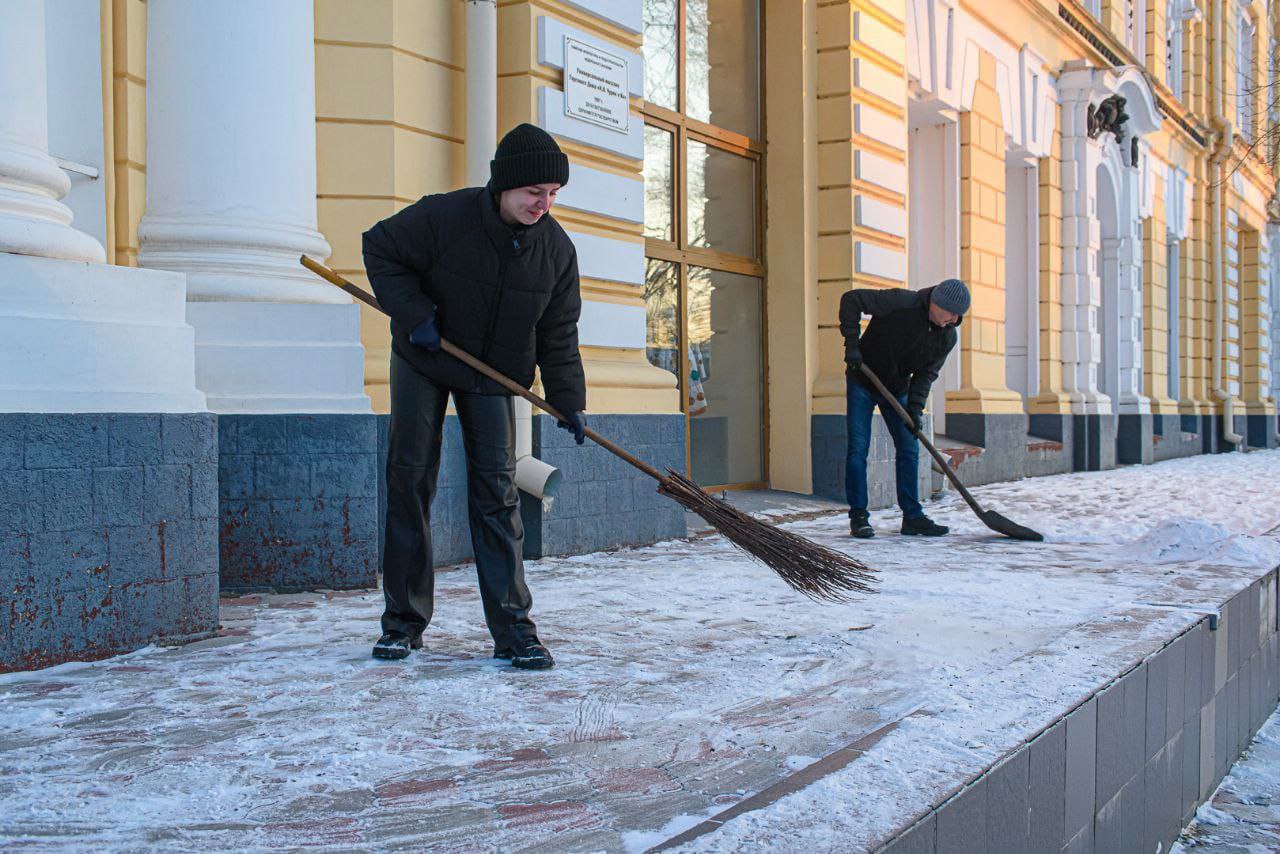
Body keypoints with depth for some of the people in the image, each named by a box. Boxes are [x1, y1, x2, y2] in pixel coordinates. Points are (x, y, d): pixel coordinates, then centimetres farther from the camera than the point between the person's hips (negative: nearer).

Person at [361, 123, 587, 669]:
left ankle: (513, 629, -4)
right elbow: (380, 248, -10)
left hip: (493, 375, 2)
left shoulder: (557, 249, -13)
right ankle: (404, 620, 8)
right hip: (422, 360, -1)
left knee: (496, 489, -5)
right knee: (410, 477, -2)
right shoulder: (442, 217, -24)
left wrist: (569, 402, -11)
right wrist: (414, 313, -20)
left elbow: (558, 335, -5)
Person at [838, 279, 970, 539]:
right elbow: (851, 299, -24)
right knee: (858, 448, -9)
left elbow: (927, 373, -4)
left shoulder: (947, 337, -9)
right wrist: (851, 343, -28)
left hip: (897, 390, 6)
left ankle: (912, 517, 9)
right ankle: (858, 516, -3)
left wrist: (915, 407, -18)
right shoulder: (901, 303, -27)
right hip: (862, 383, -5)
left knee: (909, 450, 2)